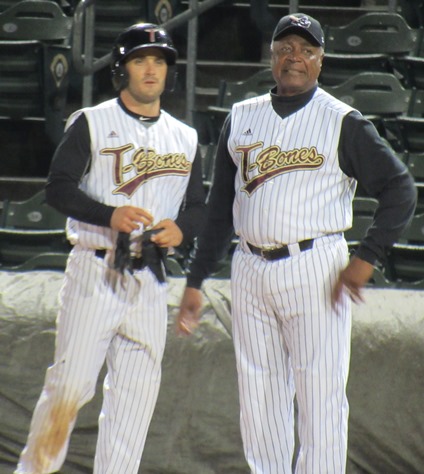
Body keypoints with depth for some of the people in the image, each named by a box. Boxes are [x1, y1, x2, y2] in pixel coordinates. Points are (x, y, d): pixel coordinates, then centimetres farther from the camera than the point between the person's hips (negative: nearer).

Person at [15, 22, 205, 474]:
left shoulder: (185, 139, 14)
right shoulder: (91, 123, 2)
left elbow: (198, 207, 15)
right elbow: (58, 187, -6)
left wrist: (180, 228, -8)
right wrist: (109, 215, -22)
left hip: (149, 280, 4)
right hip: (95, 272, -4)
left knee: (136, 393, 1)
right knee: (71, 383, -8)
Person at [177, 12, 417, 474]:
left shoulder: (342, 122, 0)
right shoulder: (242, 117, 13)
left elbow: (400, 189, -3)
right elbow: (219, 209, 16)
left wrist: (366, 259, -11)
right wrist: (194, 283, 12)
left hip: (315, 269, -4)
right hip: (250, 270, 5)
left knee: (321, 396, -7)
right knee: (258, 397, 7)